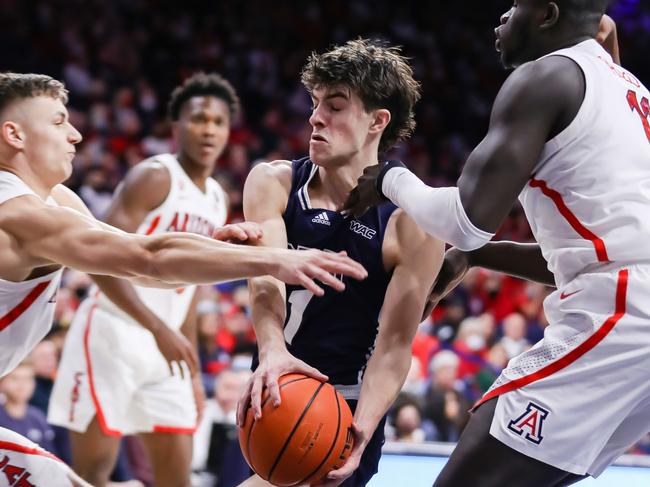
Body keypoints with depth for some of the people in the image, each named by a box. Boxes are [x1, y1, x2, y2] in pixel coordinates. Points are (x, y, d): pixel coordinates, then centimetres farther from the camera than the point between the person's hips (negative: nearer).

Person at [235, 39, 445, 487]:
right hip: (276, 399, 6)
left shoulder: (413, 223, -16)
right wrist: (273, 353, -43)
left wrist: (360, 431, -35)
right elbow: (267, 280, -21)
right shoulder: (273, 183, -5)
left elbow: (396, 342, -18)